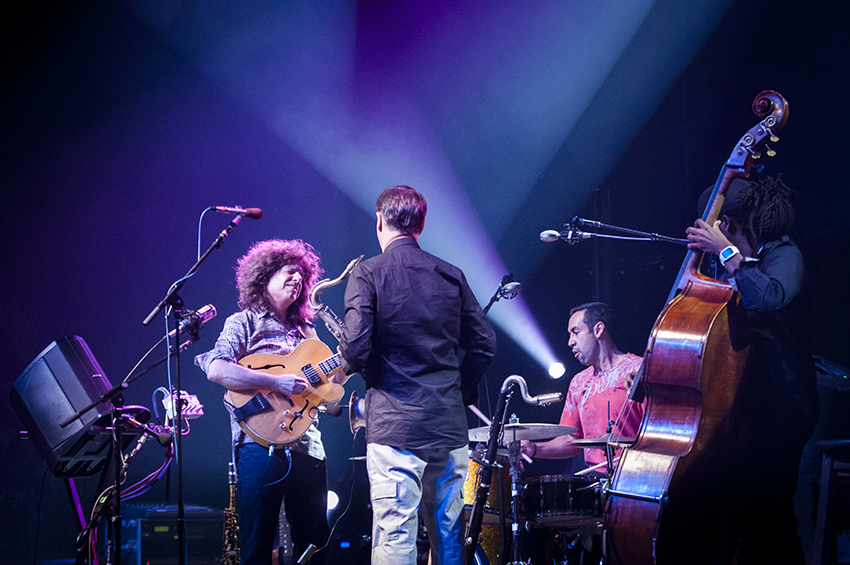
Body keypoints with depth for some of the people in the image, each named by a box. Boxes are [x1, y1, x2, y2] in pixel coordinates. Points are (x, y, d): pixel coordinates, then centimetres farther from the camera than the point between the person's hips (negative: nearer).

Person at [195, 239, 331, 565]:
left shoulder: (304, 330, 22)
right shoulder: (245, 322, 4)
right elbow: (216, 370, -14)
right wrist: (277, 383, -20)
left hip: (307, 444, 6)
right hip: (263, 440, -6)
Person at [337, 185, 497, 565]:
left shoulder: (368, 273, -4)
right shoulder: (451, 275, 10)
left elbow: (356, 344, -15)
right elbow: (484, 344, 9)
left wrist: (348, 365, 7)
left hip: (395, 426, -5)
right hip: (450, 427, 5)